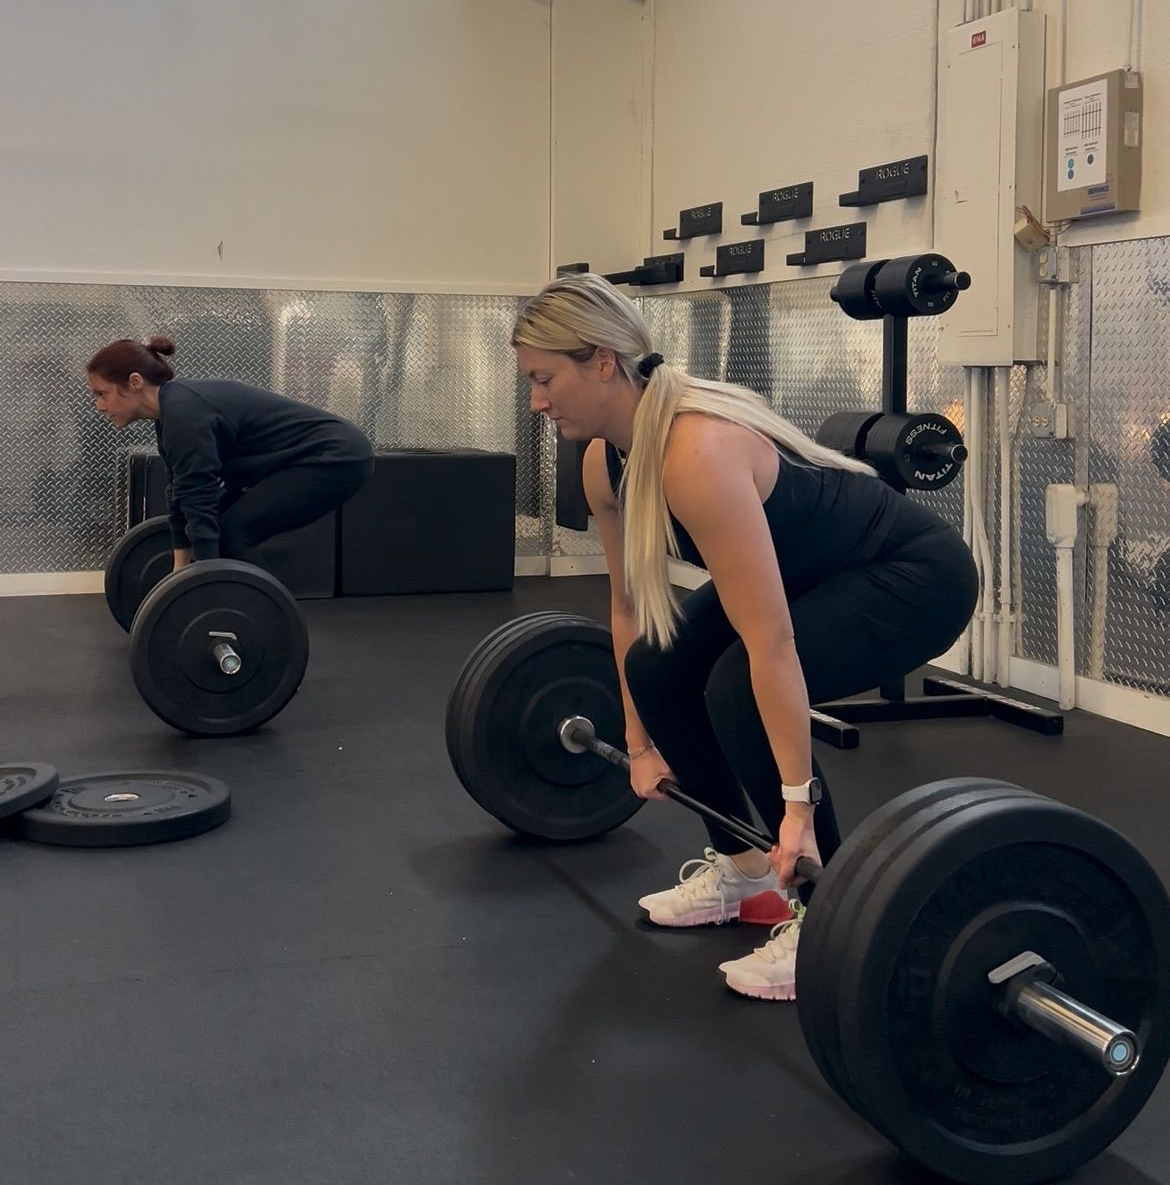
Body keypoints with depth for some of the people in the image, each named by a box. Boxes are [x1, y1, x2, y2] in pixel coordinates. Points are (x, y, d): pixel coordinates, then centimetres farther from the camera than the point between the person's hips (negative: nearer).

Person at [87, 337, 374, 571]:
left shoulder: (184, 413, -22)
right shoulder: (171, 409, 7)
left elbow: (201, 505, -26)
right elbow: (182, 496, 16)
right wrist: (180, 567, 19)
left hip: (336, 456, -10)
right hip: (316, 456, 10)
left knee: (232, 533, -14)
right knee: (224, 529, 9)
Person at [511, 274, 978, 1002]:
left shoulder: (698, 454, -35)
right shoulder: (607, 460, -7)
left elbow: (771, 645, -36)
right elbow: (630, 605, 6)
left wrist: (797, 805, -33)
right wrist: (640, 741, 11)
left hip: (913, 573, -9)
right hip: (816, 569, 9)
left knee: (738, 691, -26)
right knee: (659, 669, 1)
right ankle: (740, 866, 17)